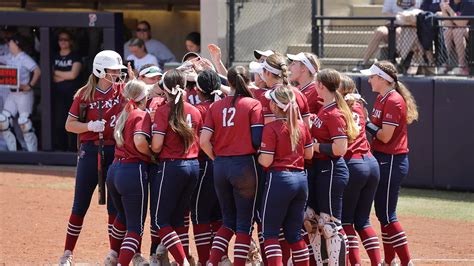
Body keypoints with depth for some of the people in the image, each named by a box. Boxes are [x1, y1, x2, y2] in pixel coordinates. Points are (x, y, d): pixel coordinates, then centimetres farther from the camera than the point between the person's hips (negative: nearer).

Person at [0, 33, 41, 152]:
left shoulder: (24, 58, -11)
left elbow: (37, 71, -19)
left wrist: (30, 86, -18)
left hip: (23, 94, -8)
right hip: (12, 93, 8)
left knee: (25, 124, -10)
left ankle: (32, 151, -3)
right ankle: (12, 151, 13)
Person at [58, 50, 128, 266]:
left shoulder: (123, 90, 3)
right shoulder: (84, 94, -1)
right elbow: (69, 125, 0)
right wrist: (90, 126, -16)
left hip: (117, 152, 1)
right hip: (90, 151, -1)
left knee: (116, 206, 2)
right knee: (80, 205, 5)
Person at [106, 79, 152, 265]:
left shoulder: (123, 115, 13)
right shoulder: (142, 115, -10)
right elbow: (140, 140, -26)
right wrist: (151, 155, -9)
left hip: (114, 171, 8)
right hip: (134, 171, -8)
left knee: (123, 216, 29)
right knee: (136, 226, -4)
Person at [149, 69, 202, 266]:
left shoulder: (164, 111, -10)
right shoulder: (195, 111, 7)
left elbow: (156, 144, -16)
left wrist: (153, 152, 5)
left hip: (171, 166, -6)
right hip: (193, 166, 6)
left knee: (160, 220, 0)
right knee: (178, 218, 18)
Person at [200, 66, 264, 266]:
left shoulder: (216, 106, 4)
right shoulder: (253, 105, -6)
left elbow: (204, 141, -3)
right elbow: (257, 140, -13)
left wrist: (217, 158, 13)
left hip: (220, 166, 4)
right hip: (244, 165, -4)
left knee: (228, 220, 17)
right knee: (245, 223, 6)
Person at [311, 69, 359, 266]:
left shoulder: (334, 114, -18)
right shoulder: (324, 109, 10)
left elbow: (340, 148, -24)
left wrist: (314, 146, -16)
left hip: (332, 172, -10)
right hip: (323, 169, 10)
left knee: (331, 226, -7)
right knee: (320, 222, 15)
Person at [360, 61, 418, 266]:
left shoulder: (393, 101, -16)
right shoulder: (381, 99, 13)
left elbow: (385, 136, -21)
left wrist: (364, 123, -12)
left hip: (392, 161, -10)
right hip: (383, 160, 10)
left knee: (386, 214, -9)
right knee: (383, 213, 15)